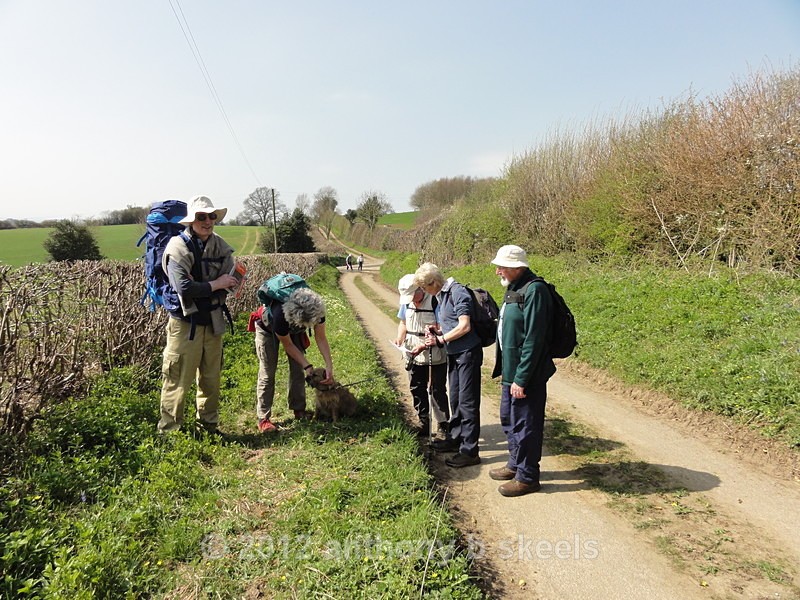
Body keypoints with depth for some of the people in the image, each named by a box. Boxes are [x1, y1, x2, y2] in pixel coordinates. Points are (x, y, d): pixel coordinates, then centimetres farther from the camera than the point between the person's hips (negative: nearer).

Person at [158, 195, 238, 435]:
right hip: (185, 323, -6)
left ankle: (208, 425, 31)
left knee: (211, 378, 16)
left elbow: (232, 280, -4)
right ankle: (169, 431, 14)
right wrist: (214, 284, -13)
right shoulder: (178, 247, -13)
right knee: (178, 381, 0)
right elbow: (183, 288, -23)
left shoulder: (220, 246, 4)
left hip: (213, 322, 6)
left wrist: (199, 285, -18)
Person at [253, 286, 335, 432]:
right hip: (267, 328, -4)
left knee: (298, 370, 0)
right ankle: (263, 418, -2)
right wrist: (308, 366, -26)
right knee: (267, 374, -7)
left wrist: (329, 366, -28)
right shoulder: (280, 315, -45)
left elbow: (321, 338, -22)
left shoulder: (316, 310, -34)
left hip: (293, 329, 4)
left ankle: (299, 410, 13)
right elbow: (288, 345, -27)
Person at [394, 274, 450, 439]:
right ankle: (423, 423, 29)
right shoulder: (407, 302, 2)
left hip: (435, 356, -6)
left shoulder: (434, 301, -19)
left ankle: (442, 425, 16)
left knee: (437, 391, 3)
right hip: (414, 356, 7)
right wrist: (399, 339, -3)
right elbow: (403, 323, 16)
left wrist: (424, 346, -25)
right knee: (417, 389, 14)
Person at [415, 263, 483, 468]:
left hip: (468, 352, -9)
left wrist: (440, 340, -13)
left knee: (467, 401, -4)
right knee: (455, 399, 19)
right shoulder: (442, 295, 11)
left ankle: (469, 450, 4)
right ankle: (456, 438, 34)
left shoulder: (457, 292, -16)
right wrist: (438, 331, 0)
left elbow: (464, 326, -21)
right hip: (454, 353, 10)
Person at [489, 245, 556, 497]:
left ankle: (527, 477, 20)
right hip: (511, 371, 10)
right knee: (508, 419, 22)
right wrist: (508, 371, 18)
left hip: (526, 374, -10)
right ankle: (515, 464, 40)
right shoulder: (514, 289, 11)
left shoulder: (534, 291, -21)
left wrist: (521, 378, -22)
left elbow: (533, 340, -24)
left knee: (525, 424, 4)